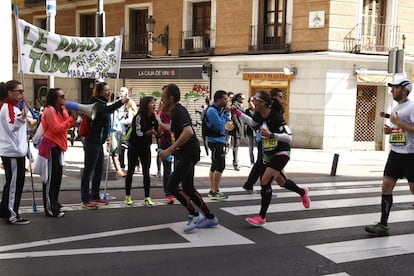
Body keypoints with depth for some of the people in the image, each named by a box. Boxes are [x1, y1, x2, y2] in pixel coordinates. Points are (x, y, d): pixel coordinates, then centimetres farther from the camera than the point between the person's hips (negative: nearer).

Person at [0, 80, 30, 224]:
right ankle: (12, 215, 2)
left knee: (12, 182, 17)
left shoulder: (13, 107, 18)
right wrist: (22, 117, -38)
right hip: (13, 152, -11)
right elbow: (12, 126, -26)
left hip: (15, 150, 11)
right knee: (15, 183, -5)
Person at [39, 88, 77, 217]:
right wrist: (71, 119, -19)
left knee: (57, 176, 15)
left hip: (58, 146, 9)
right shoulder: (49, 110, -15)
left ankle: (54, 204, 25)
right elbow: (56, 129, -21)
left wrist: (72, 119, -3)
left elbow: (65, 126, 14)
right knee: (51, 177, -6)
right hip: (51, 146, -9)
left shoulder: (61, 110, 13)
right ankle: (50, 209, -2)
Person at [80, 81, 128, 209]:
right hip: (92, 142, -10)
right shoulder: (96, 104, -15)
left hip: (98, 142, 10)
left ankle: (95, 196, 26)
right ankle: (85, 200, -1)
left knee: (99, 169, 15)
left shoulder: (101, 104, 15)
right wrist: (121, 102, -30)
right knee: (88, 170, -5)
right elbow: (108, 110, -35)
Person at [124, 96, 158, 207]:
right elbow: (139, 133, -25)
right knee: (131, 171, 7)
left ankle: (147, 197, 3)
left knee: (146, 173, -1)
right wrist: (150, 132, -36)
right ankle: (127, 196, 18)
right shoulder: (138, 117, -19)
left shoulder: (153, 118, -4)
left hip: (146, 147, 4)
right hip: (134, 147, -4)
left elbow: (157, 132, 1)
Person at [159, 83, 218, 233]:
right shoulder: (176, 111, 12)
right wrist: (161, 125, 42)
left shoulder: (179, 111, -18)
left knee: (172, 186, -9)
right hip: (186, 154, 10)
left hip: (188, 154, -10)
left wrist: (169, 150, -32)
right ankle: (210, 217, 20)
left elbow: (188, 132, -34)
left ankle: (194, 215, 0)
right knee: (188, 188, 13)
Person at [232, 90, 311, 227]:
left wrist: (271, 135, -43)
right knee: (281, 182, 22)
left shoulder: (276, 117, -25)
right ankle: (302, 192, 52)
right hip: (268, 154, 8)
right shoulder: (259, 115, -4)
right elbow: (252, 123, 21)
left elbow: (289, 137, -30)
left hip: (281, 154, -8)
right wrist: (238, 113, 12)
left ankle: (261, 217, -9)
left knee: (265, 181, -17)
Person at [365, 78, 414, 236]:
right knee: (386, 187, 2)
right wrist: (389, 130, 7)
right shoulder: (395, 108, 15)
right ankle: (383, 225, 4)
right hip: (395, 153, 8)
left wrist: (398, 123, -20)